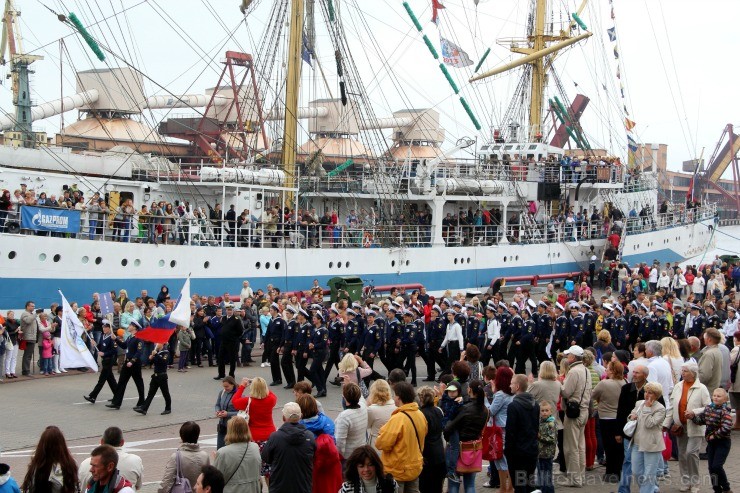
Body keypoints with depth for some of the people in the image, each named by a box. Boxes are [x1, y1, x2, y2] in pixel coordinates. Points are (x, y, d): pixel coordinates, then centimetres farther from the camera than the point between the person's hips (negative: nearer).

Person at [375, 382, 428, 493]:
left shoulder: (397, 419, -24)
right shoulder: (420, 415, 0)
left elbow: (382, 444, -23)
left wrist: (383, 432, -4)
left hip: (397, 472, -7)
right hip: (415, 467, 7)